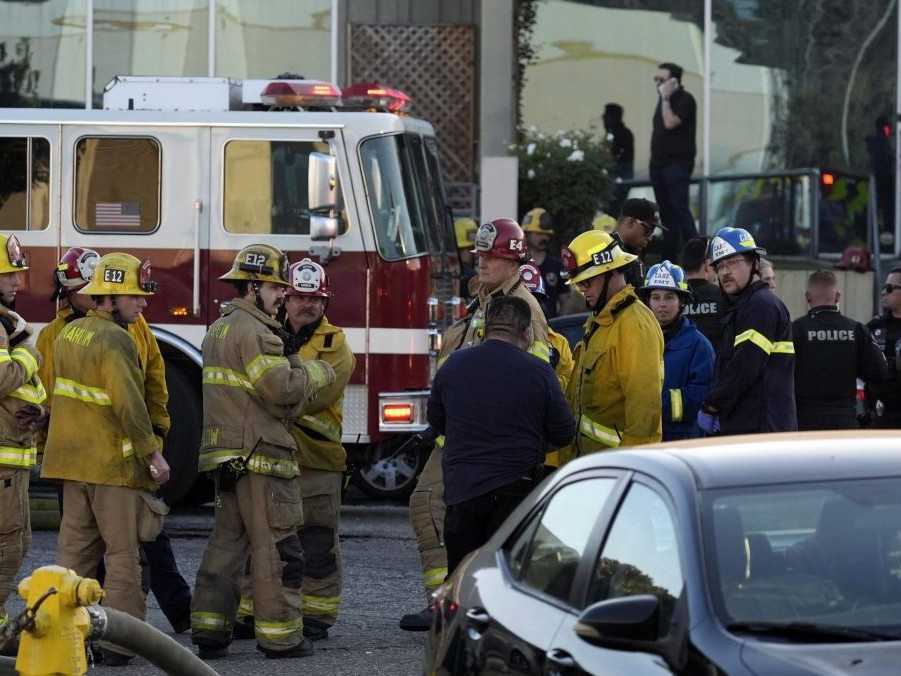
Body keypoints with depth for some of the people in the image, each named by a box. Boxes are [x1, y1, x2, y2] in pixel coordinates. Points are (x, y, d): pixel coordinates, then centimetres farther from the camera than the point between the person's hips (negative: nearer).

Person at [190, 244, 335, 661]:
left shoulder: (219, 328, 19)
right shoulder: (252, 329, -13)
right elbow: (282, 387, -19)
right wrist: (317, 372, -3)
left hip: (227, 454, 10)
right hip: (258, 454, -10)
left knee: (227, 540, 11)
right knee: (276, 546, -4)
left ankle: (209, 630, 10)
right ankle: (279, 636, -3)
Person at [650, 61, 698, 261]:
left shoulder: (684, 99, -8)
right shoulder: (664, 100, 17)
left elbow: (670, 123, -20)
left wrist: (665, 98, -13)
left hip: (677, 164, -8)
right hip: (659, 163, 8)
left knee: (680, 209, -14)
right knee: (666, 212, 7)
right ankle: (669, 258, 9)